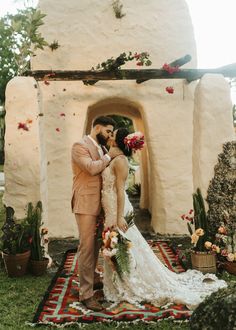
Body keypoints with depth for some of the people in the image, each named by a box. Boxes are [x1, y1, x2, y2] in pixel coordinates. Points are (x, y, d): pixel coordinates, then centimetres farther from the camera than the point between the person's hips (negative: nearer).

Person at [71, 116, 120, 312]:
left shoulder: (100, 148, 15)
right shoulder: (80, 146, -11)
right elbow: (92, 168, -24)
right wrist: (108, 156, -12)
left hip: (98, 204, 8)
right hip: (86, 204, -8)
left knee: (95, 245, 18)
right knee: (87, 247, -6)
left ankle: (93, 279, 34)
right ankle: (86, 294, 0)